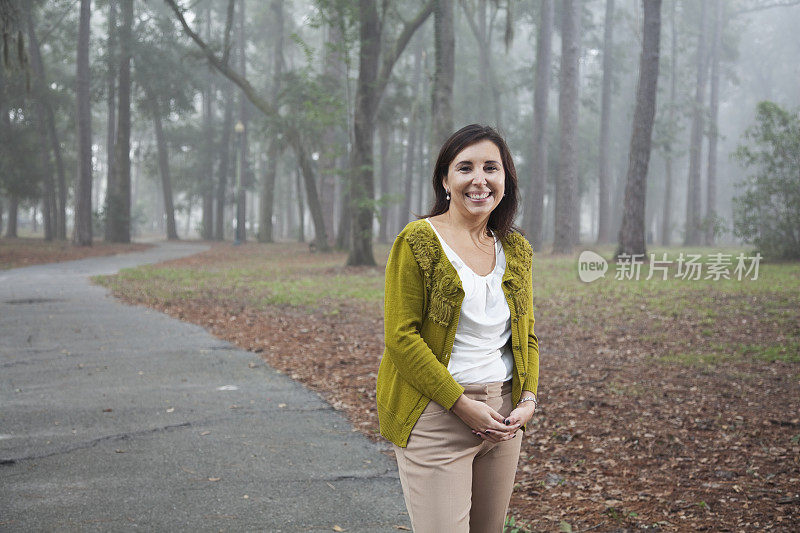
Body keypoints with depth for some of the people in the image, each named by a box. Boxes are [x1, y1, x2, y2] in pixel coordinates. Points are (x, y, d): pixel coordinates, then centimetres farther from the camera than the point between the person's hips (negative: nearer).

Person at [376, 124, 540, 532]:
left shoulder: (516, 250, 10)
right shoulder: (418, 242, -8)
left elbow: (526, 335, 15)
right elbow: (400, 336, -12)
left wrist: (528, 400, -2)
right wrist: (462, 404, -15)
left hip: (504, 416, 6)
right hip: (435, 414, -6)